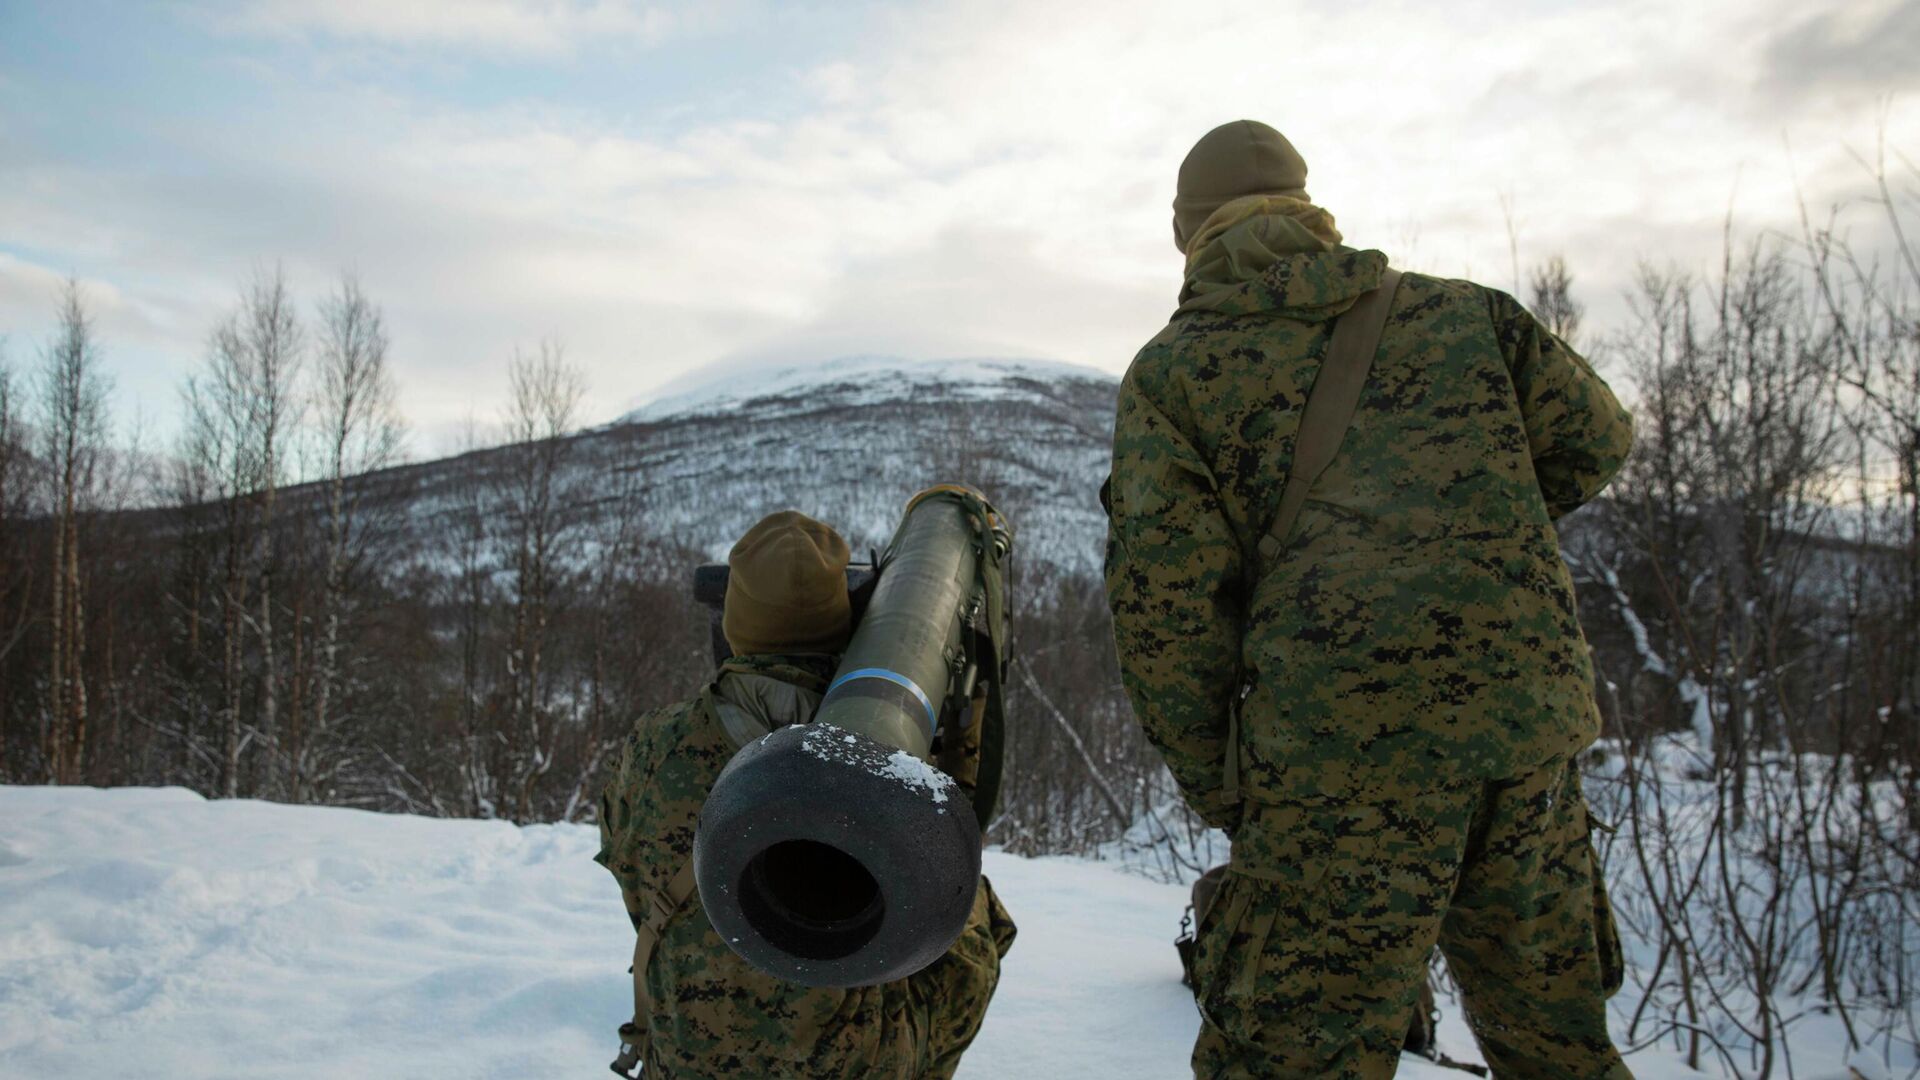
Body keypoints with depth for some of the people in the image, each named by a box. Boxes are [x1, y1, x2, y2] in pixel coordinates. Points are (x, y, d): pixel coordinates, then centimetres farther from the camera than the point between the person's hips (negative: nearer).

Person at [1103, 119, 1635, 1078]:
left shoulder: (1168, 370, 4)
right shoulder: (1455, 307, 15)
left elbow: (1163, 597, -5)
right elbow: (1594, 436, 18)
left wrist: (1212, 782, 4)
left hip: (1344, 745, -5)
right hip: (1534, 719, 5)